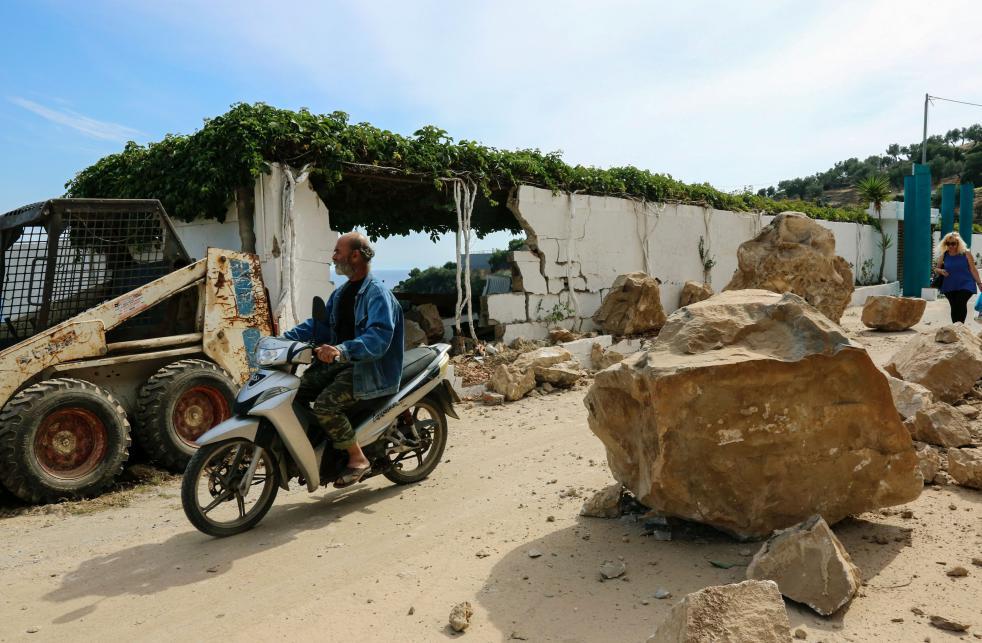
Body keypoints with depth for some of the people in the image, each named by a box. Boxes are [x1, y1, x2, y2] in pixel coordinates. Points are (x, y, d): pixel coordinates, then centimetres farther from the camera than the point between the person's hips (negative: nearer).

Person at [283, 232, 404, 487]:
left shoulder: (377, 293, -14)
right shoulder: (340, 293, 17)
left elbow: (379, 337, -29)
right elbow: (318, 323, 15)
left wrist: (342, 350, -43)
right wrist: (284, 339, 1)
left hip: (368, 368, -9)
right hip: (337, 361, 9)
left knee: (324, 404, -27)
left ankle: (358, 459, -11)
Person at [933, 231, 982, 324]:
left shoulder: (966, 253, -1)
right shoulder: (944, 255, 5)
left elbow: (973, 269, 2)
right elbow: (936, 269, 14)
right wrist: (940, 271, -10)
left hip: (965, 285, -3)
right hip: (949, 287, 3)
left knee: (960, 305, -20)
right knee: (954, 308, 6)